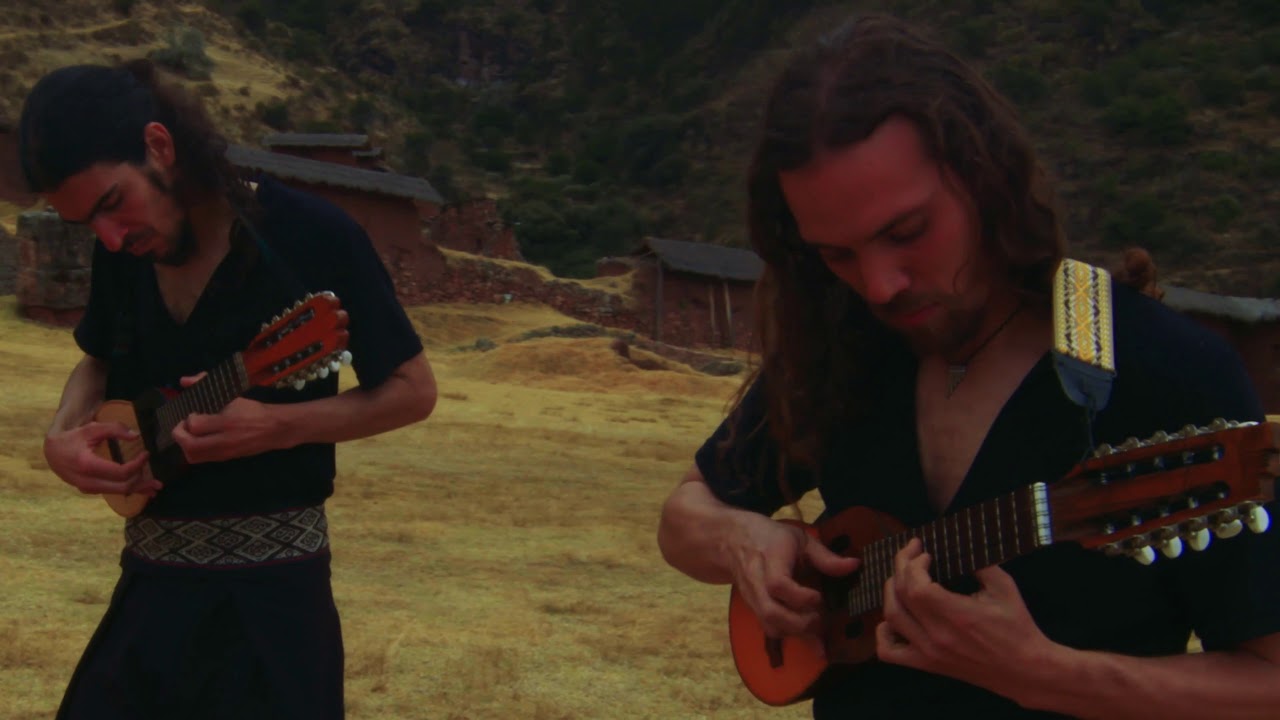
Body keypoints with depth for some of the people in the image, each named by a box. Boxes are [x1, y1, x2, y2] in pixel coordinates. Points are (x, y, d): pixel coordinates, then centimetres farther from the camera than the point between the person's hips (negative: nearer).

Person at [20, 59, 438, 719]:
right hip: (151, 579, 5)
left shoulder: (315, 237, -15)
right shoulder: (121, 251, 2)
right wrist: (62, 435, -2)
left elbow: (412, 390, -9)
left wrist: (276, 426, -23)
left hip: (272, 584, -5)